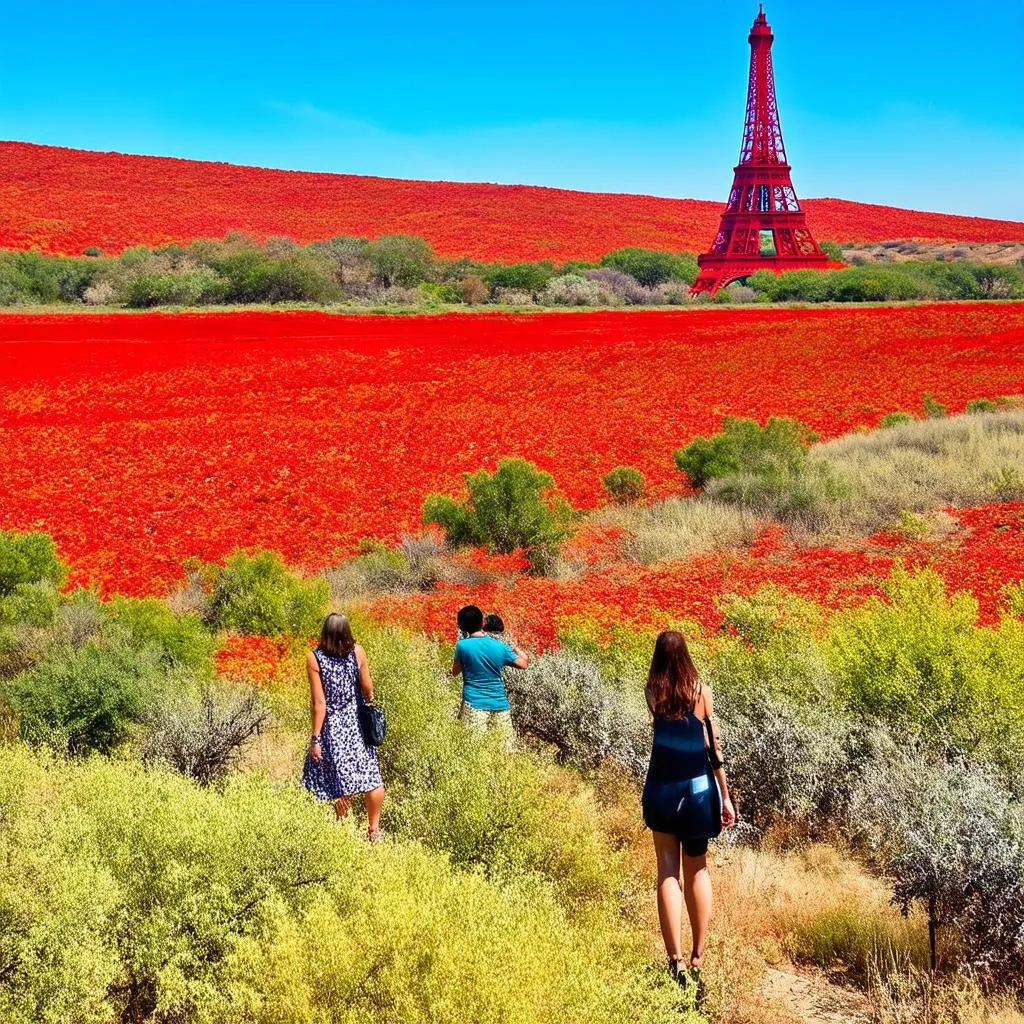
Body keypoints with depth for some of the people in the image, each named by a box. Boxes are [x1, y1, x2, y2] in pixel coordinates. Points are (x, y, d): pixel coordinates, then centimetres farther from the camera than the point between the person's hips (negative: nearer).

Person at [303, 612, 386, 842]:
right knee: (371, 778, 11)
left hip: (333, 727, -2)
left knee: (342, 784, 6)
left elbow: (319, 702, -13)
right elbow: (368, 689, -1)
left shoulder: (315, 659, -12)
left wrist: (315, 738, -8)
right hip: (358, 724, 2)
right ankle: (374, 829, 20)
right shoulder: (357, 651, -7)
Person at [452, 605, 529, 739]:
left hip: (474, 704, -3)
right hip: (499, 704, 3)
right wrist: (515, 648, 32)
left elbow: (455, 672, 8)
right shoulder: (501, 647, 1)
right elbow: (523, 663, 13)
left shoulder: (463, 646, -7)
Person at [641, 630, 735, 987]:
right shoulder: (701, 690, -8)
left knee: (668, 870, 4)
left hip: (662, 788, 0)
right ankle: (698, 956, 17)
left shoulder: (652, 691, -4)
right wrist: (725, 796, 0)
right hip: (698, 788, 0)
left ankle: (676, 959, -8)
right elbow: (713, 746, -7)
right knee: (697, 869, 16)